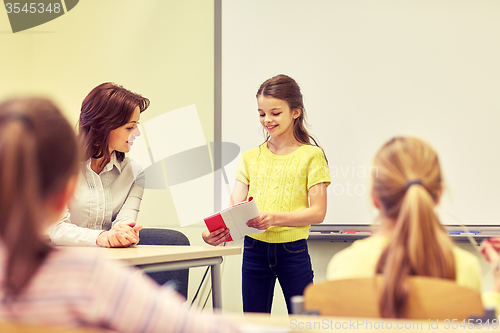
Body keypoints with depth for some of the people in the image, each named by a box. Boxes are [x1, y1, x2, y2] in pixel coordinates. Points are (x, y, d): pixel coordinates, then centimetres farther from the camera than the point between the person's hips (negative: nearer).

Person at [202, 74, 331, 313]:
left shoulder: (310, 156, -2)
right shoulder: (250, 158, 10)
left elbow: (317, 212, -9)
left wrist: (275, 218, -24)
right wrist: (215, 231, -19)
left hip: (292, 250, -3)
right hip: (254, 250, 3)